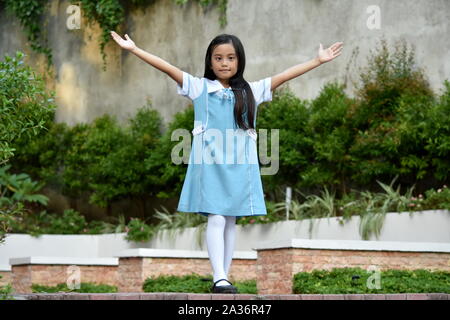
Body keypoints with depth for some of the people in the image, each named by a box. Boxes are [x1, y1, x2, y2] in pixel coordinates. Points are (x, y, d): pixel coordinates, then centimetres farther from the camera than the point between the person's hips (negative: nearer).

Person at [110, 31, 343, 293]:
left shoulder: (252, 91, 9)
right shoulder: (199, 87, 4)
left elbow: (285, 75, 6)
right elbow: (167, 68, -2)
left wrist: (318, 61, 3)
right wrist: (134, 49, -7)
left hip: (238, 165, 2)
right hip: (210, 163, -2)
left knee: (231, 221, 6)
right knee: (216, 219, -10)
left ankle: (225, 276, 12)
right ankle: (219, 278, -11)